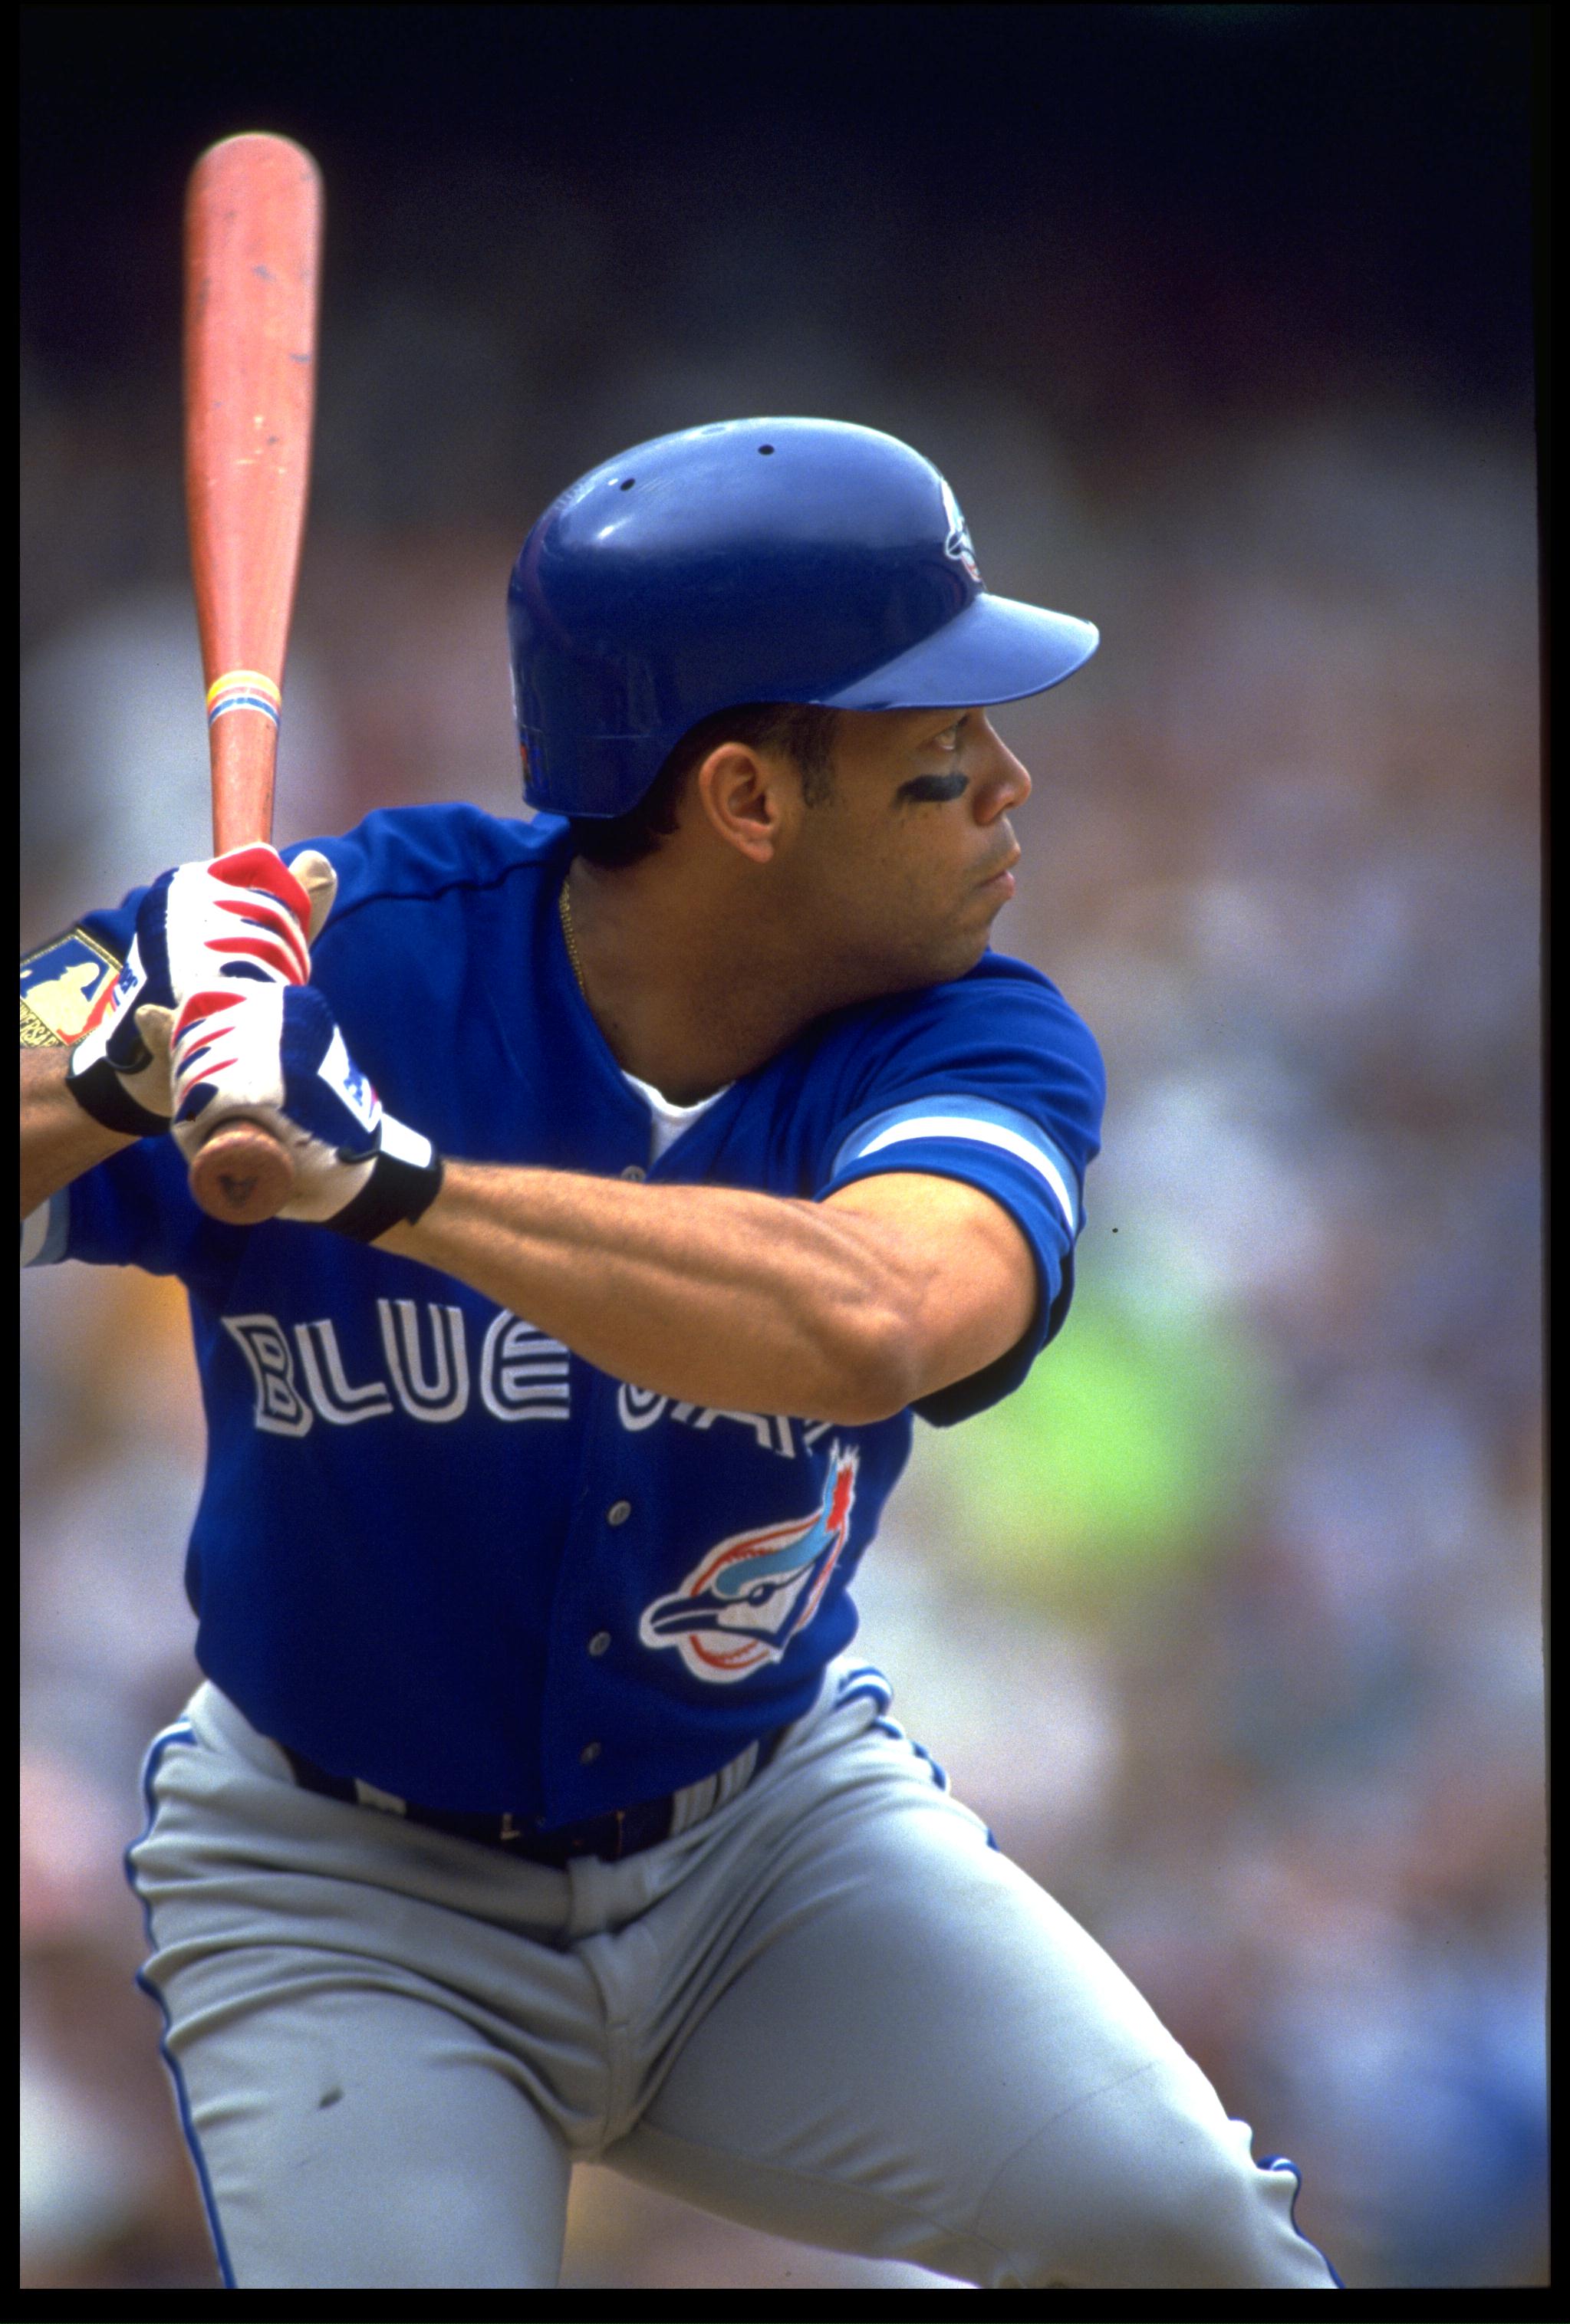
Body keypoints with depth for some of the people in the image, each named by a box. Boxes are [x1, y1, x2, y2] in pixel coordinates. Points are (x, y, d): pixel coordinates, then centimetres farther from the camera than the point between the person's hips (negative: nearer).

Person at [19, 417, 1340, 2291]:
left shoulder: (979, 1048, -16)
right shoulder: (319, 956, -18)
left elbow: (863, 1324, -40)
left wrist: (383, 1174, -48)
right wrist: (107, 1080, -42)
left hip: (779, 1828, 2)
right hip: (342, 1896, -1)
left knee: (1185, 2220, -18)